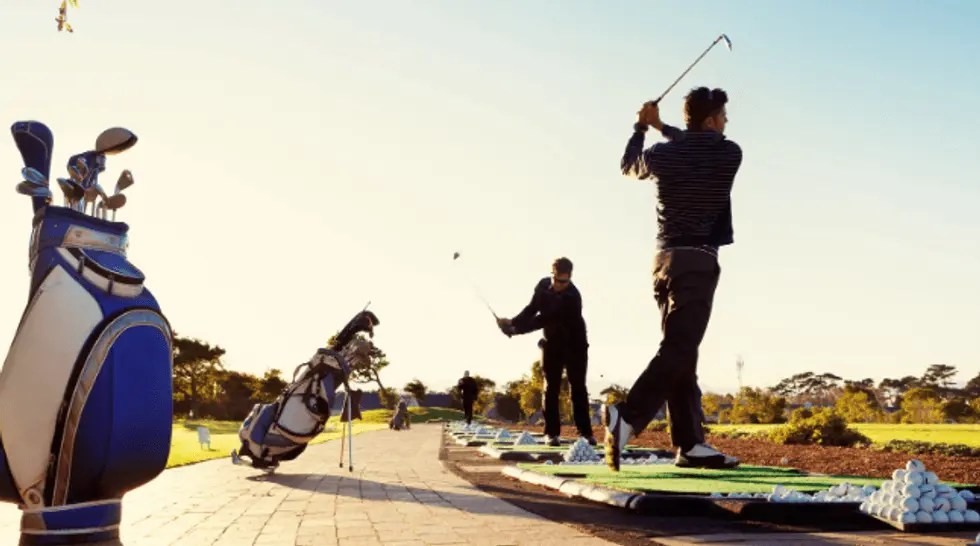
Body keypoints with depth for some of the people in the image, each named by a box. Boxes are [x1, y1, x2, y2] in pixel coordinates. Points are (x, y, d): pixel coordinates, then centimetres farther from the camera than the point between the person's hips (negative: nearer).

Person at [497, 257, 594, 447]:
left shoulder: (572, 297, -29)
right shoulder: (543, 285, -10)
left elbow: (545, 320, -32)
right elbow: (532, 309, 1)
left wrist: (515, 329, -32)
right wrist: (512, 322, -17)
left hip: (575, 344, -4)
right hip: (552, 343, 4)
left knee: (578, 388, -3)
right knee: (551, 388, -2)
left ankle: (585, 431, 1)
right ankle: (552, 432, 0)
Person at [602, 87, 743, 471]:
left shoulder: (661, 155, 6)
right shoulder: (730, 154, -1)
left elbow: (628, 166, 27)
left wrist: (641, 128, 41)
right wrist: (661, 127, 24)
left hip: (666, 258, 6)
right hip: (697, 260, -6)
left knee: (679, 352, 6)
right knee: (678, 350, -13)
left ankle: (690, 444, 5)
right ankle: (627, 416, -29)